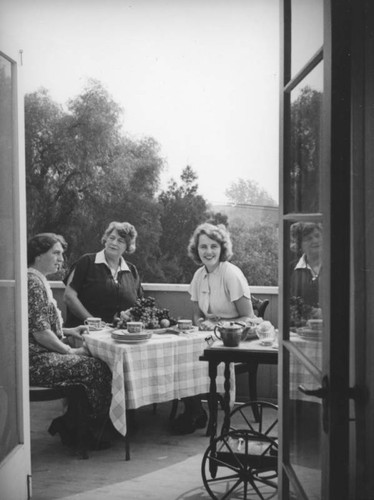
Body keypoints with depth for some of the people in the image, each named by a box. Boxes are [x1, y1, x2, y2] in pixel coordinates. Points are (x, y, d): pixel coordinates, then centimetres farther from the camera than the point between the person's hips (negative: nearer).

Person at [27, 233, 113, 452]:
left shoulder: (38, 280, 18)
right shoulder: (33, 282, -16)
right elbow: (40, 332, -21)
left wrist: (68, 331, 13)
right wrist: (71, 351, -11)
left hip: (40, 354, 11)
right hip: (35, 360, -11)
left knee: (94, 363, 5)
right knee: (96, 368, -13)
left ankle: (68, 426, 11)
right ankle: (82, 434, 2)